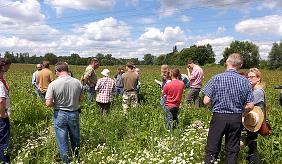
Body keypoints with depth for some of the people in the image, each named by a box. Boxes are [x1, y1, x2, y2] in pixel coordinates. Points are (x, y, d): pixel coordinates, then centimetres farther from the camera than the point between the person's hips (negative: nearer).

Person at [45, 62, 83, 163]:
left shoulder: (53, 84, -16)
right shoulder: (77, 82, -8)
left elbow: (48, 104, -16)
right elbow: (81, 99, 3)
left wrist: (56, 103, 4)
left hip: (60, 114, -3)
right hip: (74, 114, 3)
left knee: (62, 141, 11)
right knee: (75, 140, 21)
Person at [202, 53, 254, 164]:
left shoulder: (216, 78, -11)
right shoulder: (245, 81, -3)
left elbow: (206, 101, -13)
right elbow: (250, 106, -3)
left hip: (219, 117, -3)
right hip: (237, 119, 3)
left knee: (211, 150, 9)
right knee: (232, 151, 17)